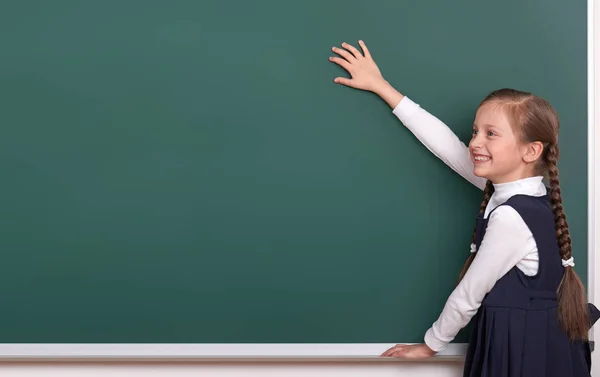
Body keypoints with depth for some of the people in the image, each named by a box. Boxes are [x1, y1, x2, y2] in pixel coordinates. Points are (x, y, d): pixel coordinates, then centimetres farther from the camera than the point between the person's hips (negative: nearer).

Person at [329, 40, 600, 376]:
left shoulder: (510, 216, -23)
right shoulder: (509, 187, 0)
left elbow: (469, 295, -15)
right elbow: (444, 143, 4)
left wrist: (431, 344, 0)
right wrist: (380, 85, 7)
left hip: (525, 348, -8)